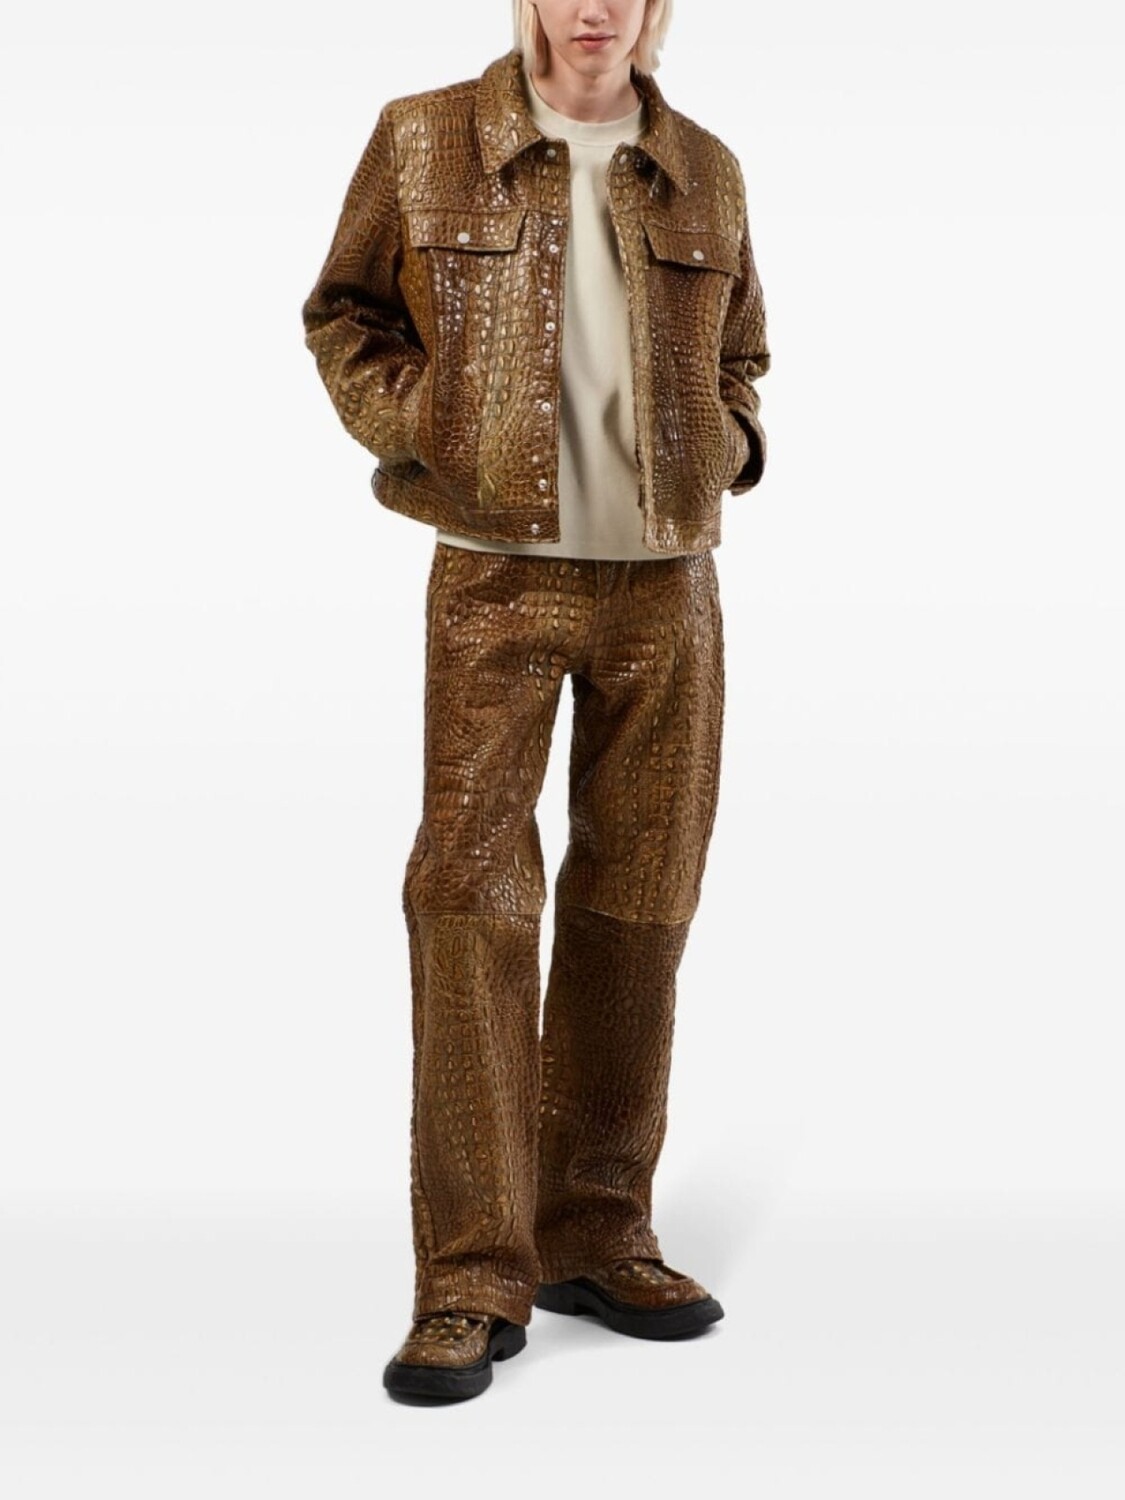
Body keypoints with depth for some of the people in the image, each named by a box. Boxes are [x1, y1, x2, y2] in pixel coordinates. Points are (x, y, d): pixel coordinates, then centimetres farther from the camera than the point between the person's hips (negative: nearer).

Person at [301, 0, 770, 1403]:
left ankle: (596, 1233, 21)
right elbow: (343, 315, 10)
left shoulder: (704, 171, 11)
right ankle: (472, 1282, -2)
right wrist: (413, 423, -7)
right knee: (472, 896, -9)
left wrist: (729, 442, 3)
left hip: (666, 581, 4)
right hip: (496, 577, -3)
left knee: (636, 904, 7)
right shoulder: (423, 139, 2)